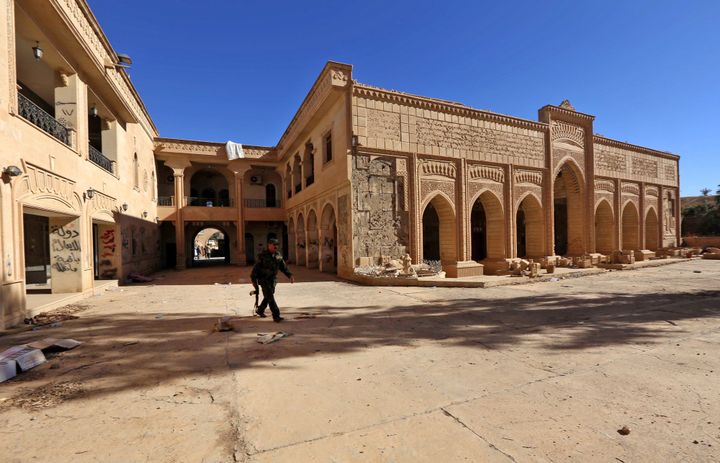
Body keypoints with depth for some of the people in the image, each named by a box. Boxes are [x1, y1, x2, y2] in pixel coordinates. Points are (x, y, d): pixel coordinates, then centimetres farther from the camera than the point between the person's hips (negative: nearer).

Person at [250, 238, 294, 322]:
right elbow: (256, 268, -10)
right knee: (270, 297, -10)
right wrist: (254, 280, -10)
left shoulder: (278, 256, 4)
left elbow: (283, 267, 5)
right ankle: (276, 316, -9)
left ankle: (260, 310, 39)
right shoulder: (262, 256, -12)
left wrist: (290, 275, -7)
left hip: (273, 280, 6)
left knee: (268, 297, 17)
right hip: (264, 280, -6)